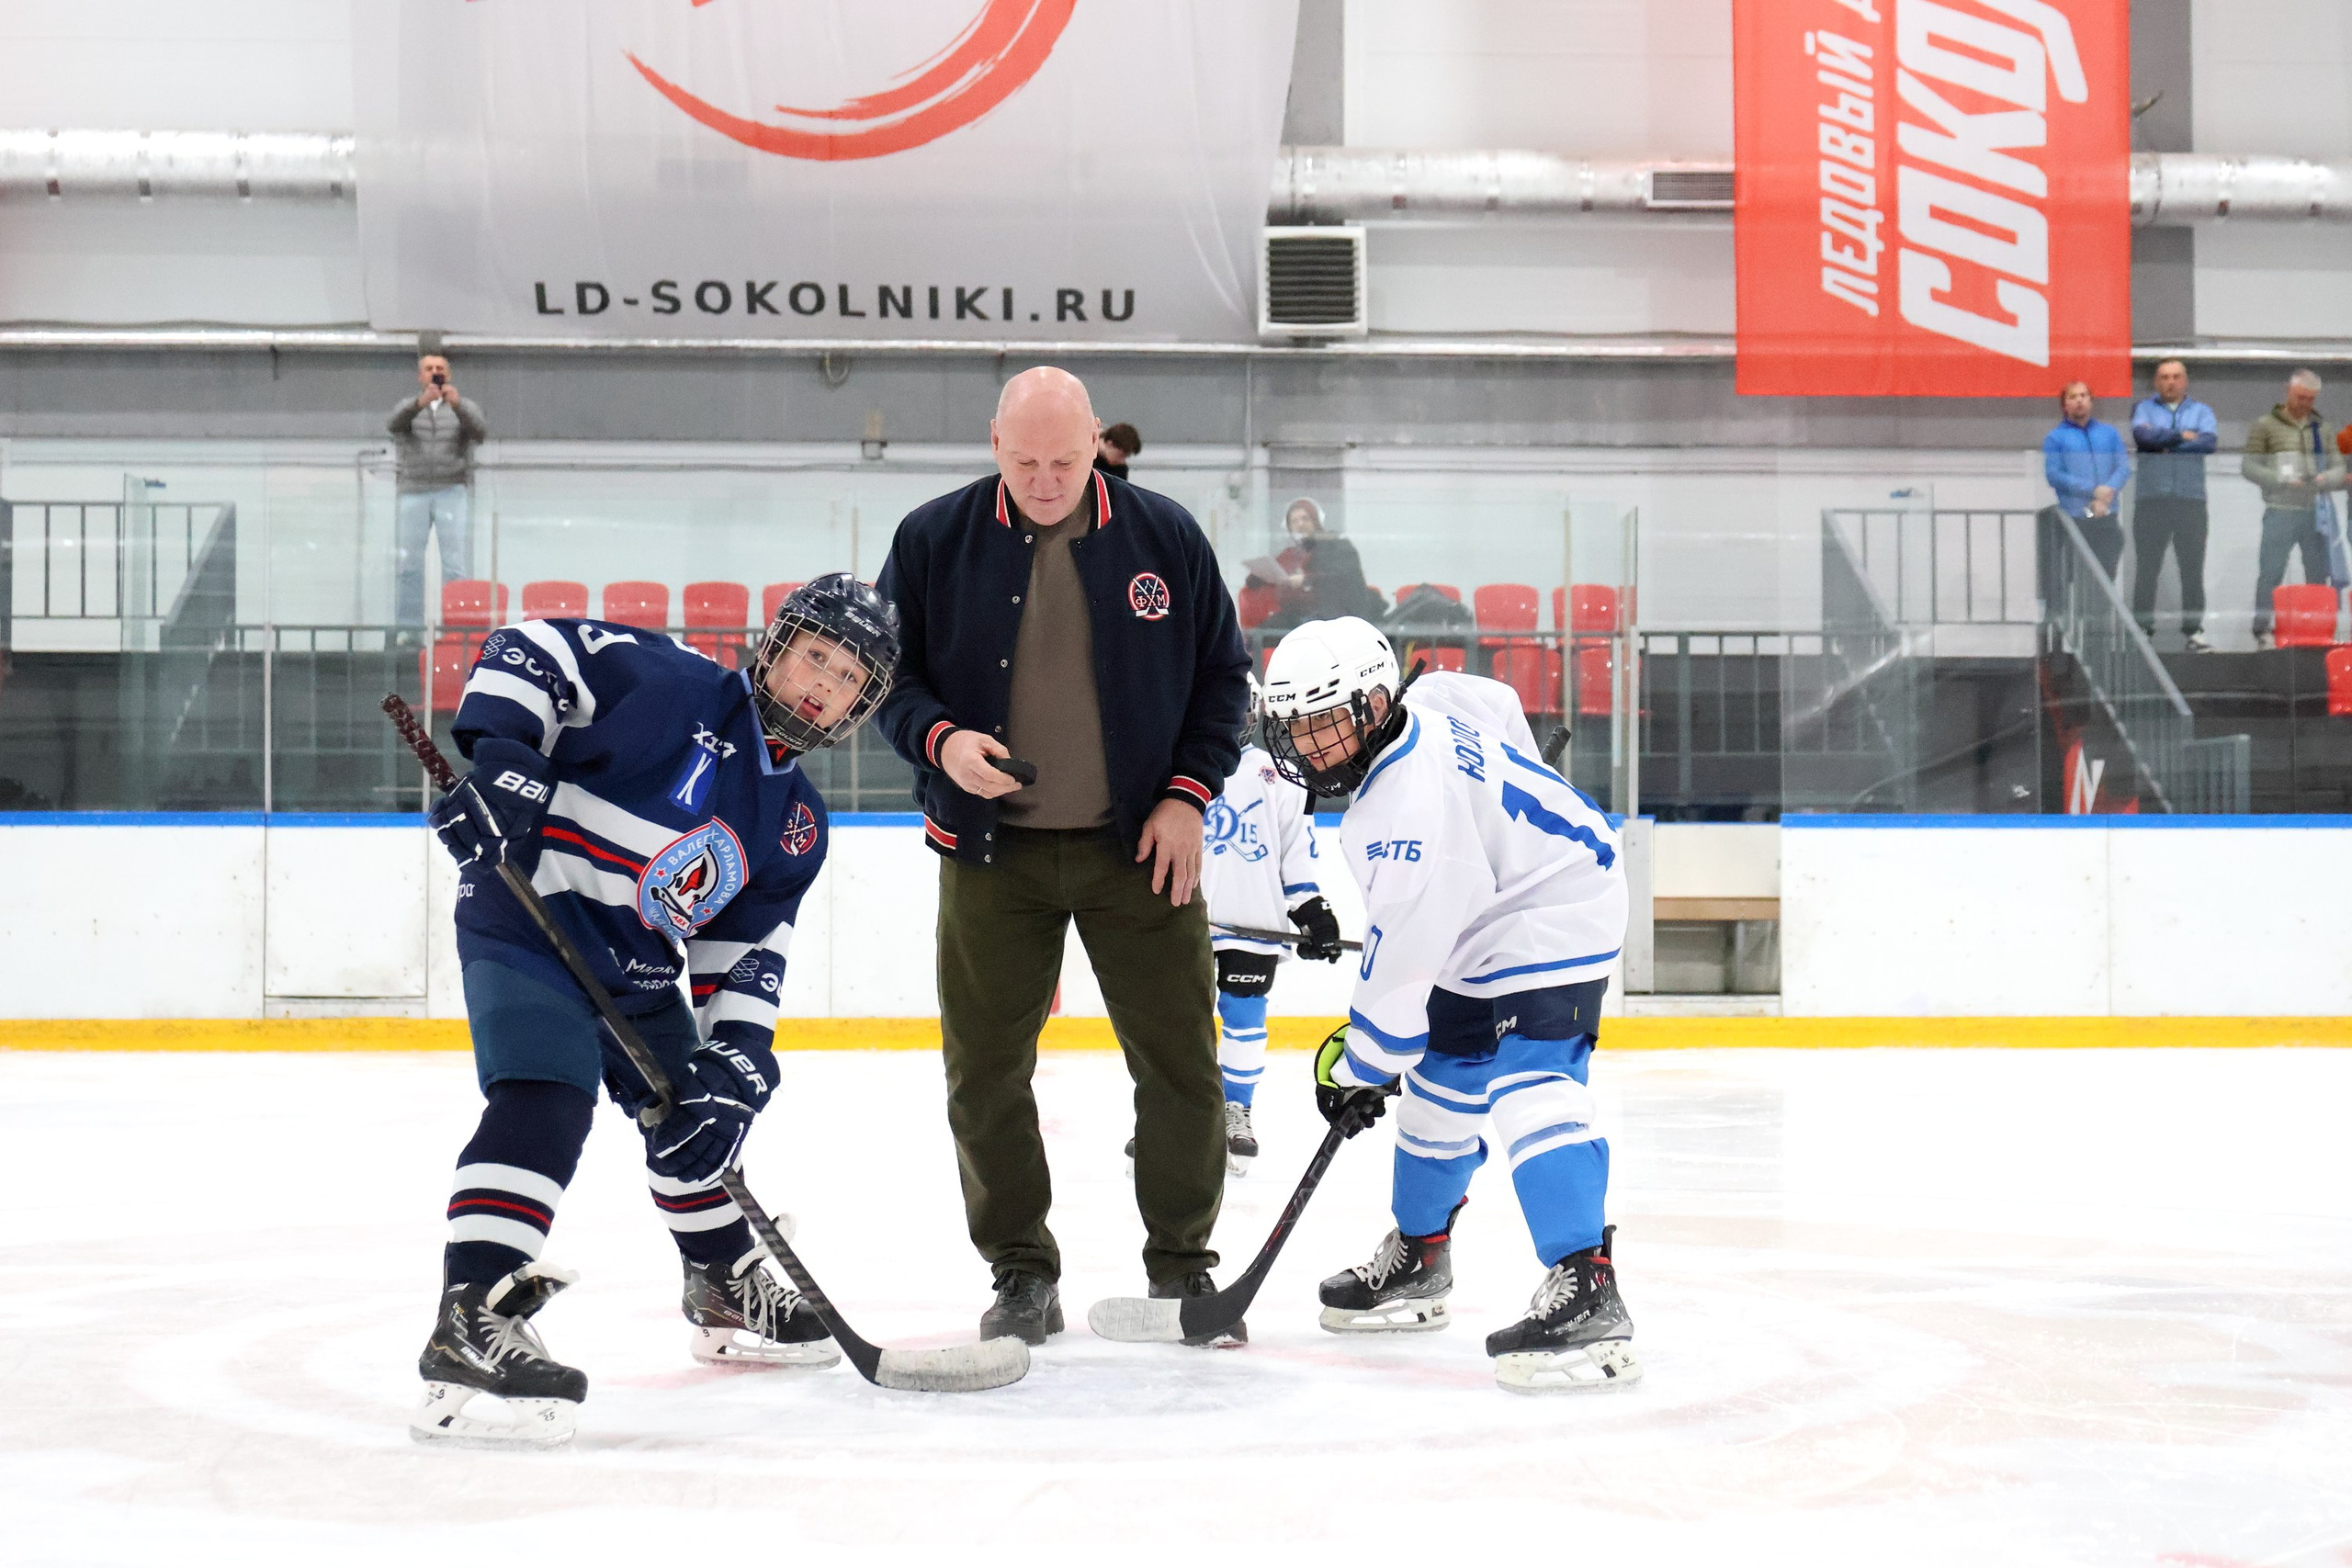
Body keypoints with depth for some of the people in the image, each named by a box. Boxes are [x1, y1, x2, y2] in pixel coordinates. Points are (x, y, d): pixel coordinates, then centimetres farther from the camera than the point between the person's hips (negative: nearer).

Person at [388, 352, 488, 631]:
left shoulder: (465, 407, 12)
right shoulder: (408, 407, 14)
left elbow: (480, 430, -9)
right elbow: (393, 424, -10)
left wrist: (457, 405, -28)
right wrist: (419, 403, -29)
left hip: (452, 493, -1)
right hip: (413, 493, 1)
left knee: (457, 566, -9)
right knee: (408, 565, 2)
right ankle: (408, 629, 8)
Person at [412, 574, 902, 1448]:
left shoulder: (797, 825, 8)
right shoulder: (672, 688, -13)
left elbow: (750, 940, 9)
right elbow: (531, 652, -16)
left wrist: (740, 1041, -5)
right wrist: (501, 753, -30)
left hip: (639, 973, 9)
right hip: (527, 924, -9)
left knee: (701, 1114, 19)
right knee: (545, 1100, -27)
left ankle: (728, 1290, 42)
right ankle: (472, 1318, -35)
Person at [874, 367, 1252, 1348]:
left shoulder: (1166, 536, 0)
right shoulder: (933, 540, -1)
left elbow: (1222, 674, 7)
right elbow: (888, 672, 5)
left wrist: (1187, 794, -3)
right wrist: (939, 739, -14)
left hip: (1140, 845, 0)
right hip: (992, 851, 0)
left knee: (1180, 1061, 1)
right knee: (986, 1071, 2)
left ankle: (1181, 1266, 17)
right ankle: (1022, 1276, 16)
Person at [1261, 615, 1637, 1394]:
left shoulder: (1406, 804, -30)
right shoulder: (1426, 702, -3)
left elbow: (1404, 952, -26)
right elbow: (1503, 709, 20)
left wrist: (1359, 1064, -16)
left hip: (1552, 922, -11)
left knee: (1526, 1090, -25)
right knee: (1441, 1087, 17)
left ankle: (1588, 1298, -34)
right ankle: (1416, 1261, 34)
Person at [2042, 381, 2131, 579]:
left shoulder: (2108, 432, 17)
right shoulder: (2055, 437, 6)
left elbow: (2124, 467, 8)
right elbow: (2054, 475, -5)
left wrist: (2108, 491, -13)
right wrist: (2093, 491, -12)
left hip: (2108, 518, 3)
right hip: (2075, 519, -3)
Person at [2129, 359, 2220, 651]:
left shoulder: (2201, 411, 14)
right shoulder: (2145, 408, 13)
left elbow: (2210, 440, -6)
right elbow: (2142, 434, -9)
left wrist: (2166, 446, -5)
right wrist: (2182, 436, -4)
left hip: (2190, 497, 1)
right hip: (2151, 497, -1)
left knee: (2193, 567, -1)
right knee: (2146, 566, -2)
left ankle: (2194, 628, 2)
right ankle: (2142, 627, 1)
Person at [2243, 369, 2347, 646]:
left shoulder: (2322, 428, 14)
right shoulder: (2266, 426, 1)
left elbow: (2338, 466, 14)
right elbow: (2249, 466, -3)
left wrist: (2328, 477, -9)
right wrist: (2281, 480, -16)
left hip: (2316, 511, 4)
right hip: (2281, 511, -4)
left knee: (2318, 572, 8)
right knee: (2271, 572, -5)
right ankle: (2261, 629, 2)